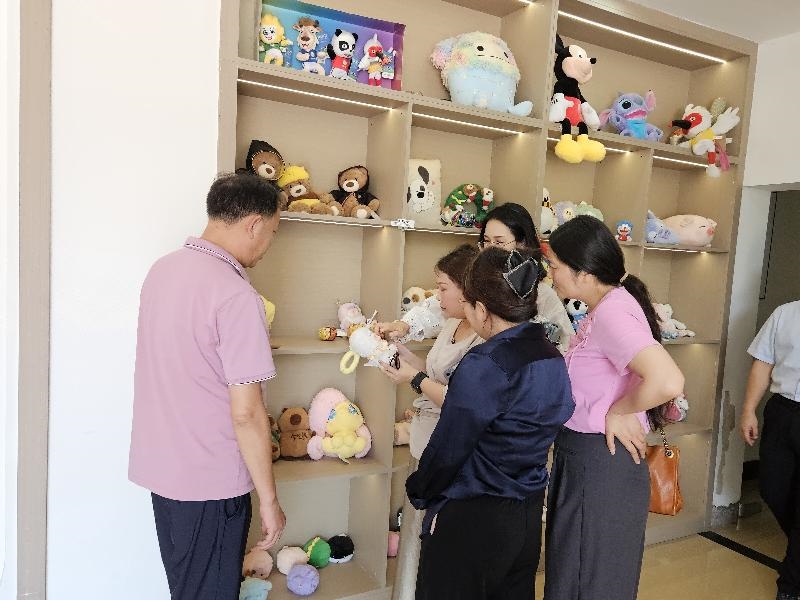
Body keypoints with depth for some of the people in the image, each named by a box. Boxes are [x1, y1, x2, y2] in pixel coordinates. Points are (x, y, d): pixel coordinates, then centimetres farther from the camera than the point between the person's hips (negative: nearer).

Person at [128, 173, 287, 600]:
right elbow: (246, 413, -23)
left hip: (159, 466, 8)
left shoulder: (161, 269, 2)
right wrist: (269, 499, -13)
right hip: (209, 483, -8)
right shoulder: (236, 296, -24)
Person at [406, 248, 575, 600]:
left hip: (472, 521, -8)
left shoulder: (485, 365, -24)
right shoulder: (553, 359, 1)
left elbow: (449, 446, -18)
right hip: (529, 515, 8)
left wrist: (419, 492, 0)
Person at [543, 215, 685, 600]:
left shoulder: (612, 312, -22)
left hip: (601, 464, -9)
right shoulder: (605, 307, 7)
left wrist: (617, 412, -21)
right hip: (583, 457, 9)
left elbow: (667, 382, -35)